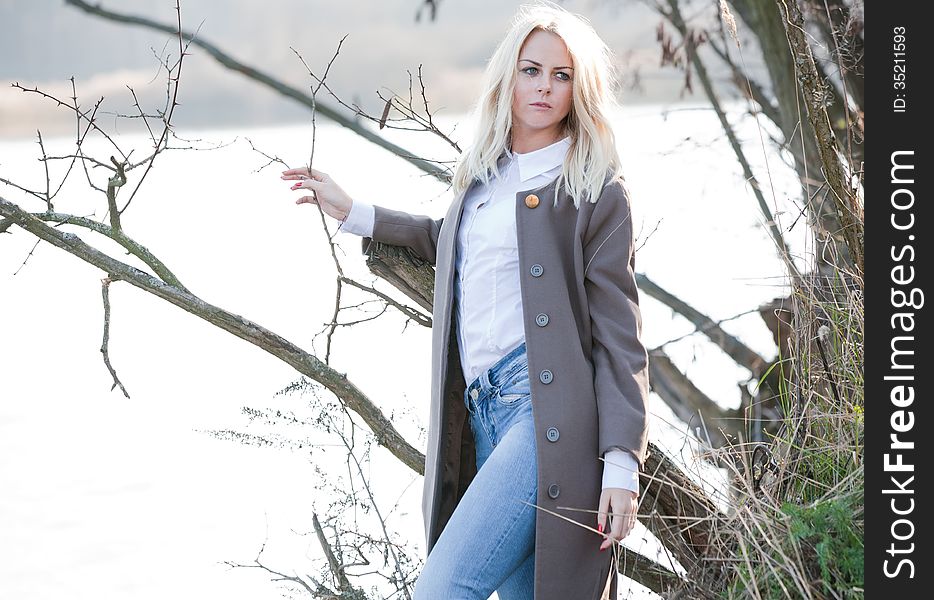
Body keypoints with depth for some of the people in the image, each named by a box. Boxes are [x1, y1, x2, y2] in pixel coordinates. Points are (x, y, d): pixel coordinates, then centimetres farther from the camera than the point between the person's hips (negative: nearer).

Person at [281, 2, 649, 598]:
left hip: (548, 412, -7)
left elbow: (619, 333, -6)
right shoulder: (483, 175, 18)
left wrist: (622, 462, -14)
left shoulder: (597, 190, -1)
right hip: (482, 412, 7)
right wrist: (355, 213, 37)